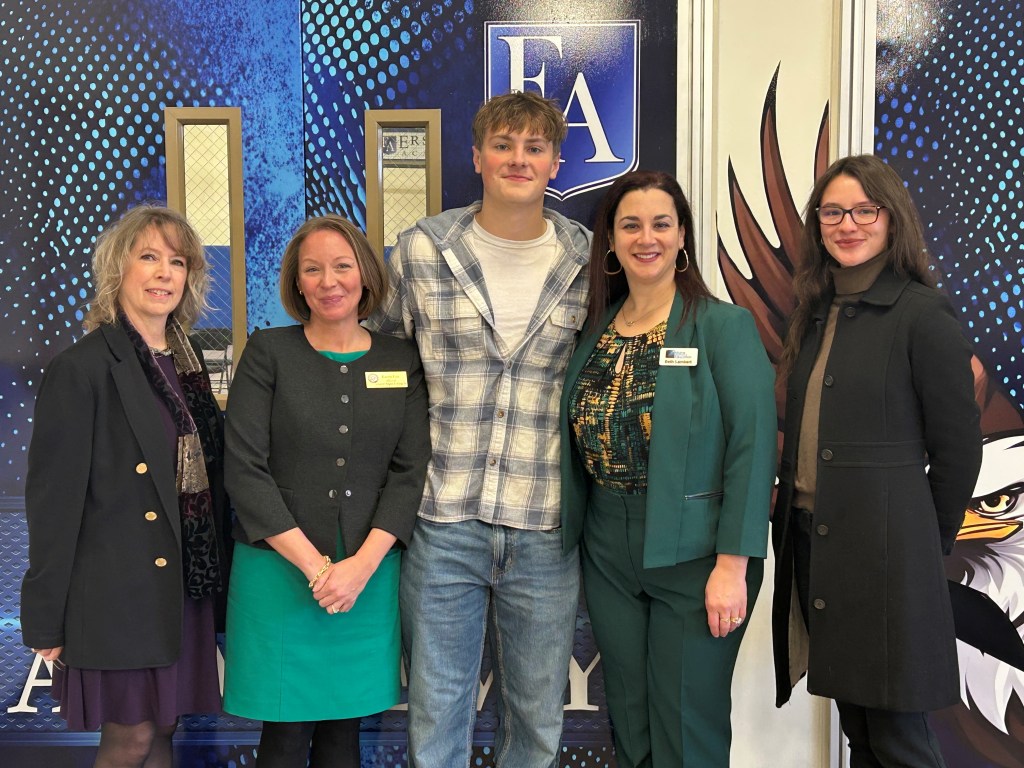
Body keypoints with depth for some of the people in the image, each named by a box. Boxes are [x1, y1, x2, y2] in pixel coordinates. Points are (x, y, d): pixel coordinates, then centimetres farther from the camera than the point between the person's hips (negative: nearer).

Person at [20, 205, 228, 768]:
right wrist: (46, 620, -10)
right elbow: (54, 497, -12)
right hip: (121, 588, -6)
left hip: (185, 582, 6)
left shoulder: (188, 360, 9)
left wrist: (214, 570, 11)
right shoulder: (81, 368, -12)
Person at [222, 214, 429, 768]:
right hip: (280, 571, -2)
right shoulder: (267, 353, -1)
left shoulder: (401, 361, 6)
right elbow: (244, 469, -7)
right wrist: (314, 565, -12)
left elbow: (411, 469, 1)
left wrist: (362, 565, -11)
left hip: (369, 575, 2)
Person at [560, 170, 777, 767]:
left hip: (693, 555, -5)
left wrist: (733, 565, -18)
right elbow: (581, 443, 11)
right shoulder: (595, 331, 7)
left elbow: (753, 447, -13)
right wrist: (576, 534, 5)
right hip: (608, 554, 5)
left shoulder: (725, 326, -8)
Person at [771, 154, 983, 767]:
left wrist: (928, 544, 0)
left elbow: (958, 447, -7)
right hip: (810, 540, 7)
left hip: (884, 554, -6)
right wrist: (794, 513, 9)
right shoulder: (816, 313, 11)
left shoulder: (925, 315, -10)